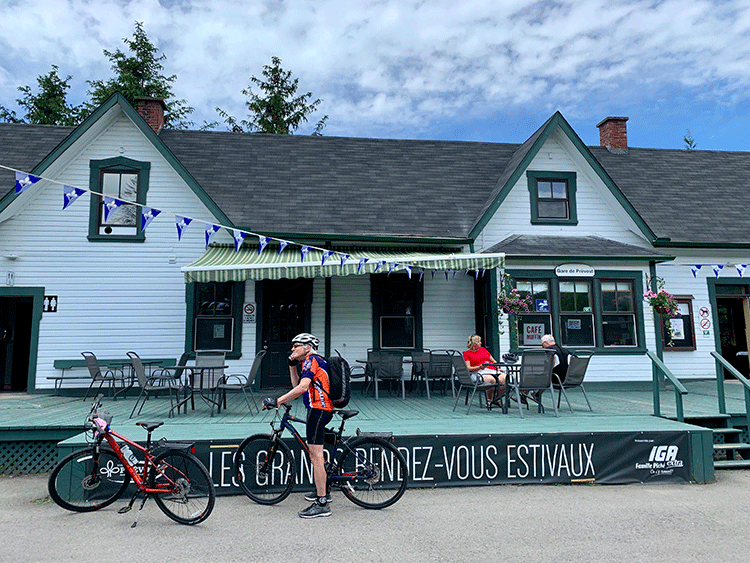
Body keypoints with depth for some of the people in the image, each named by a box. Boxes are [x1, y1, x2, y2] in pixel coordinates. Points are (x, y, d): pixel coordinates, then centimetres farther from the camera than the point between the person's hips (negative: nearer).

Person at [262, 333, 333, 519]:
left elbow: (302, 388, -25)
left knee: (315, 455, -10)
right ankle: (323, 491, 37)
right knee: (315, 453, 23)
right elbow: (297, 385, 19)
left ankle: (322, 504, -7)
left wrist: (277, 401, -27)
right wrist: (292, 365, 12)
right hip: (321, 410, 11)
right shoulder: (311, 361, 21)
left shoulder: (311, 360, -11)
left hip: (318, 410, -11)